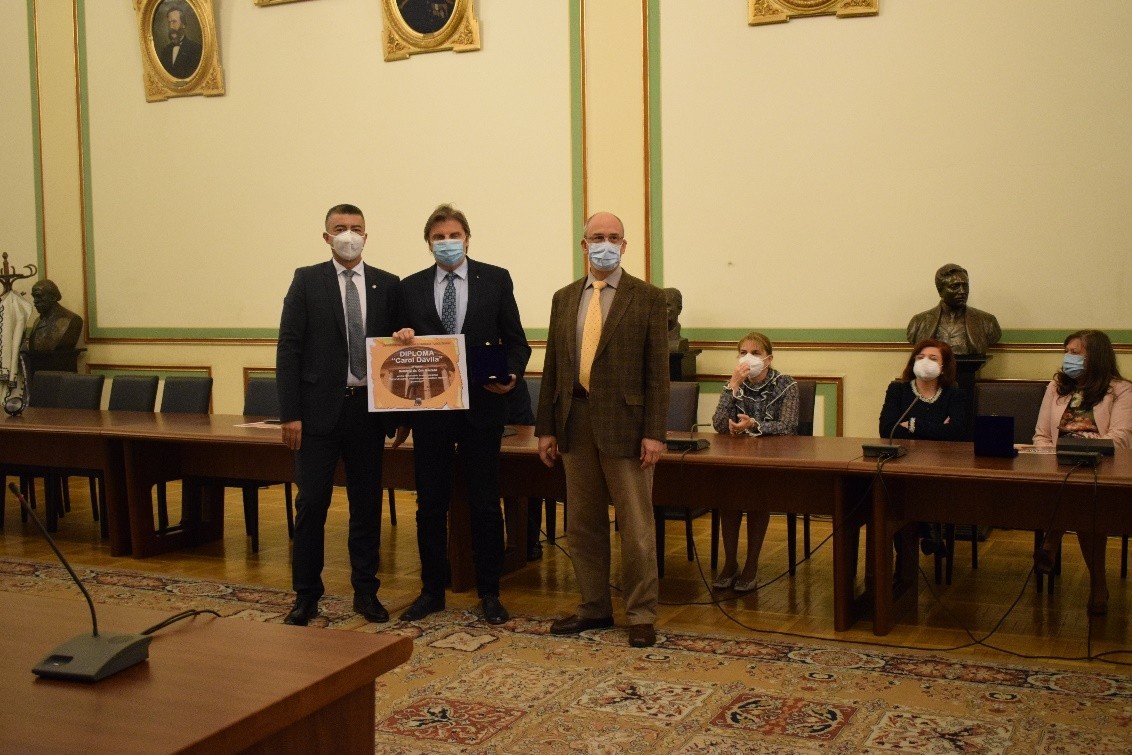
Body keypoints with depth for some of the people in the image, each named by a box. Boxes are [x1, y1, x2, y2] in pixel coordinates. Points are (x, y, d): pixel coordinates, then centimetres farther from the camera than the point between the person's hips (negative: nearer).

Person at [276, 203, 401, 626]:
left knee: (367, 504, 8)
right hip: (319, 409, -2)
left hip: (368, 409, 2)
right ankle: (306, 595, 14)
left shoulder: (387, 285, 7)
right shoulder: (307, 281, 1)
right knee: (311, 504, 2)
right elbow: (289, 349, -2)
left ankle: (365, 591, 20)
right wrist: (290, 413, -8)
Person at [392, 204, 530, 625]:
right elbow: (403, 351, 11)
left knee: (485, 503, 6)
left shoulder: (496, 280, 2)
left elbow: (515, 341, 3)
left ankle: (489, 592, 18)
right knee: (430, 504, 9)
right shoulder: (411, 288, 7)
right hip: (430, 408, 2)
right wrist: (402, 340, -11)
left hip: (482, 405, -2)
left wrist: (512, 375, -15)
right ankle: (432, 590, 22)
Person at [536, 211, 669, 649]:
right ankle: (594, 608, 25)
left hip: (624, 424, -4)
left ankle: (641, 615, 12)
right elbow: (552, 367, 12)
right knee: (583, 525, 12)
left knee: (636, 527, 0)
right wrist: (546, 428, 8)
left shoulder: (647, 298, 0)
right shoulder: (564, 299, 12)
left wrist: (654, 433, -11)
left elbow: (657, 371, -4)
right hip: (575, 424, 5)